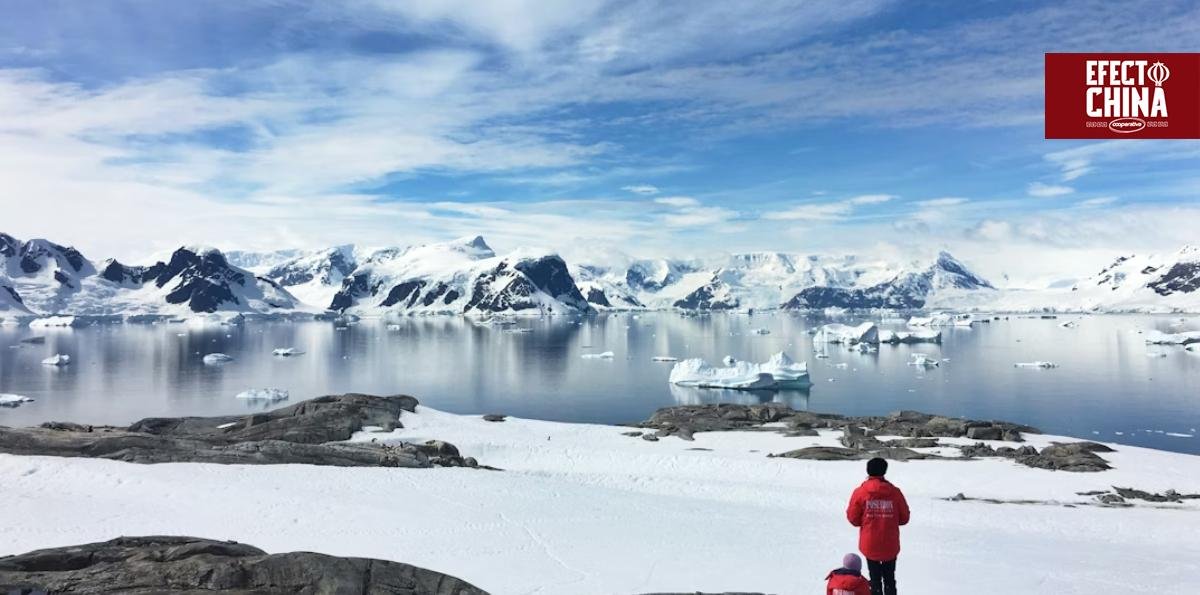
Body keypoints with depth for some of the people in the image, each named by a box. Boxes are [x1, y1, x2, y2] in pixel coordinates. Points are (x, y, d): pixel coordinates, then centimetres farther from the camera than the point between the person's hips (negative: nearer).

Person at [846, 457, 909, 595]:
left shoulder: (860, 492, -11)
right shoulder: (895, 492, -8)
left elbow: (853, 518, -5)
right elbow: (904, 518, 1)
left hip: (870, 545, -1)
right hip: (891, 545, 1)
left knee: (875, 578, 14)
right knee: (890, 578, 19)